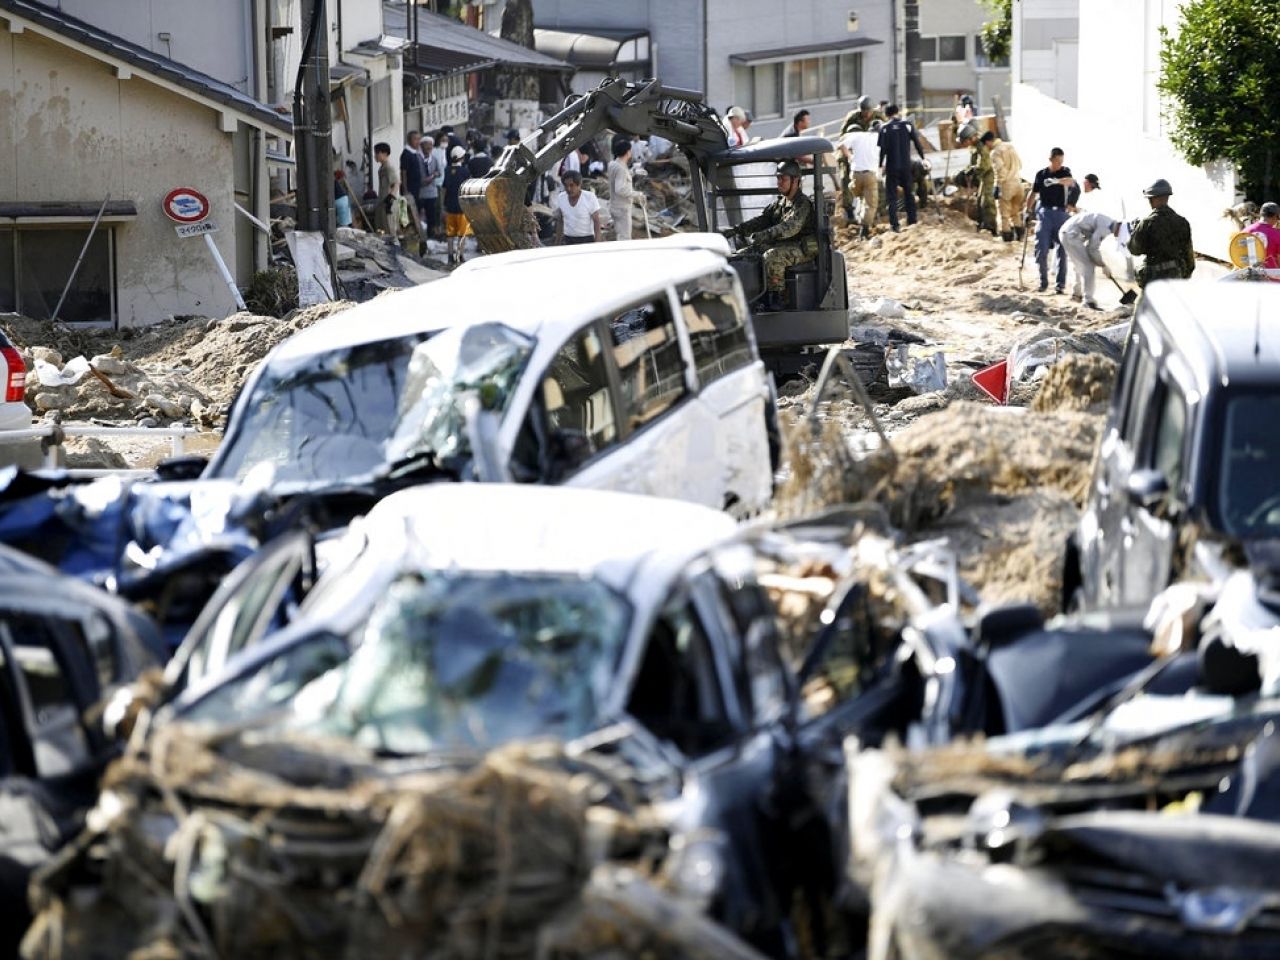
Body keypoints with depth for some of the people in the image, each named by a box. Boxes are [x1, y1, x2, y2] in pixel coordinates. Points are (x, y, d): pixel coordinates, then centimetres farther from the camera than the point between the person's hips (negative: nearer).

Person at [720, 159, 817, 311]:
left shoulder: (802, 203, -13)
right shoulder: (779, 203, 16)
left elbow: (790, 227, -29)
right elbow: (761, 221, 10)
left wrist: (763, 235, -41)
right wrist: (736, 230, -5)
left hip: (801, 249, -9)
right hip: (782, 247, 9)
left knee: (772, 256, -36)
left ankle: (774, 298, -28)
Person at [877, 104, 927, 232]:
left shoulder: (885, 128, -6)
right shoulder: (908, 125, -2)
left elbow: (882, 149, -8)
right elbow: (917, 143, 0)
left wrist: (880, 165, 0)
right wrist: (923, 158, 10)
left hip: (891, 166, -2)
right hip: (906, 165, 2)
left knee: (891, 196, 3)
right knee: (909, 193, 17)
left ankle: (894, 224, -5)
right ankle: (912, 220, 19)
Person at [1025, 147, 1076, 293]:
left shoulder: (1065, 171, 3)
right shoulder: (1041, 174, 8)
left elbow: (1071, 182, -19)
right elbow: (1033, 193, 17)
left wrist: (1057, 181, -39)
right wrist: (1027, 210, 7)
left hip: (1061, 213, -1)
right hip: (1045, 213, 1)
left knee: (1062, 250, -2)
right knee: (1042, 249, -6)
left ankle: (1061, 283, 4)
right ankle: (1043, 282, 5)